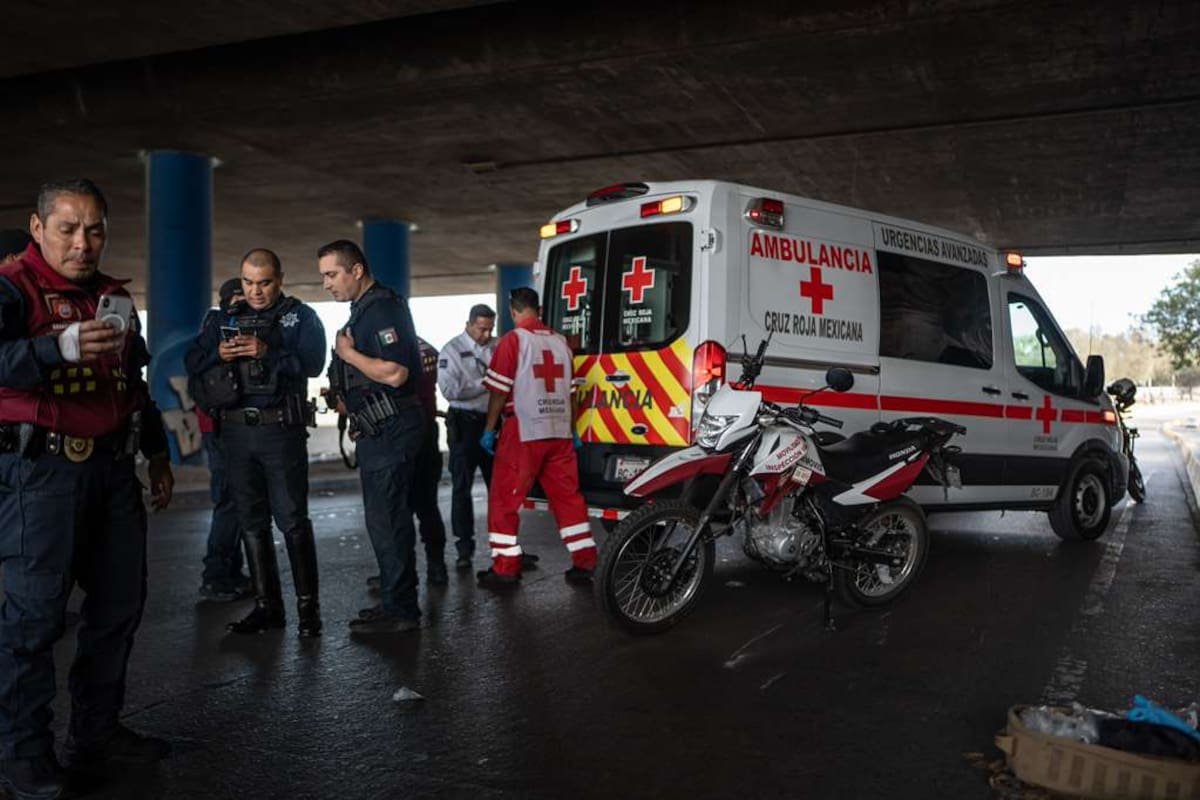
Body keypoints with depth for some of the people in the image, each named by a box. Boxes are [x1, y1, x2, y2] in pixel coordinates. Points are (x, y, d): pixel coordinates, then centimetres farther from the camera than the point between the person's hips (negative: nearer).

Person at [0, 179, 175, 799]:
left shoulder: (114, 296, 14)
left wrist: (157, 454, 22)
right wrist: (60, 346, -40)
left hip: (112, 468, 7)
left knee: (119, 602, 11)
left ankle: (97, 731, 25)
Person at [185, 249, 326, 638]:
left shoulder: (301, 316, 3)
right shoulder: (228, 318, 17)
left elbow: (312, 363, -12)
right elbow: (192, 362, 11)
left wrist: (267, 352, -24)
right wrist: (219, 354, -10)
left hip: (281, 430, -5)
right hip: (235, 430, 5)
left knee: (292, 519, -5)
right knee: (252, 521, 8)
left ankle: (308, 605, 2)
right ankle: (267, 606, 16)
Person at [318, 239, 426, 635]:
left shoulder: (383, 309, -15)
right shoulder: (364, 309, 17)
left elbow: (395, 373, -26)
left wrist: (348, 353, -15)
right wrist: (346, 396, 16)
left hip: (390, 430, -11)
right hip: (377, 430, 11)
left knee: (386, 518, -6)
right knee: (386, 516, 15)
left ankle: (400, 610, 2)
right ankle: (396, 601, 25)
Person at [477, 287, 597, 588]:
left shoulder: (513, 339, -5)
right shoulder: (560, 341, 11)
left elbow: (499, 390, -8)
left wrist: (489, 429, 1)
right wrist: (572, 431, 24)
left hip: (524, 433, -5)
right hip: (559, 432, 5)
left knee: (505, 499, 4)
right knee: (568, 496, 12)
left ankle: (505, 568, 5)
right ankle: (585, 562, 14)